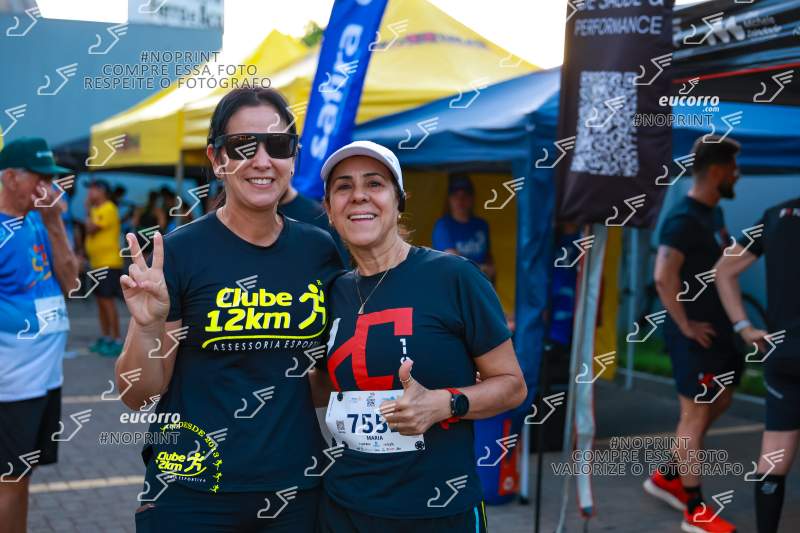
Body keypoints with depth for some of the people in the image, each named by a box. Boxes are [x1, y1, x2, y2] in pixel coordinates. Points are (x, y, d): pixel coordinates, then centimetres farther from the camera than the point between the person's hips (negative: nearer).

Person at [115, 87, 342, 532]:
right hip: (193, 494, -3)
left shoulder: (319, 249, -1)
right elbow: (139, 395, -7)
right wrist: (147, 326, -25)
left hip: (296, 487, 3)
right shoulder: (179, 251, -11)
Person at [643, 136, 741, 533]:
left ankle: (667, 477, 31)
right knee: (696, 415, -1)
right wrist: (685, 324, -21)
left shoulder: (714, 212, 11)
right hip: (694, 333, -10)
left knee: (719, 402, 20)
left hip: (716, 326, 10)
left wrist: (728, 320, 15)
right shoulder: (683, 218, -19)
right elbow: (663, 277, -29)